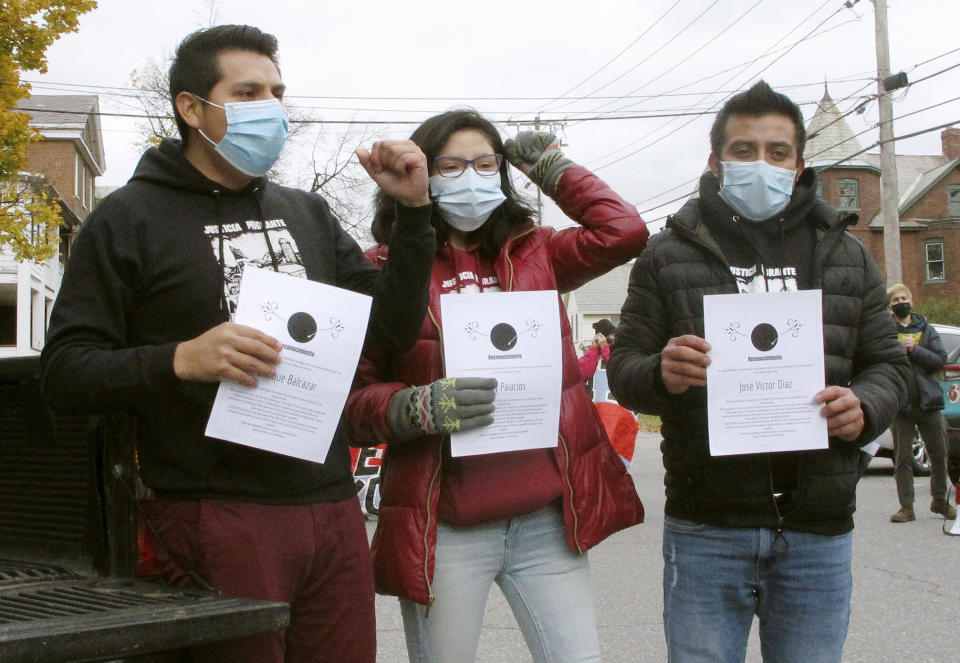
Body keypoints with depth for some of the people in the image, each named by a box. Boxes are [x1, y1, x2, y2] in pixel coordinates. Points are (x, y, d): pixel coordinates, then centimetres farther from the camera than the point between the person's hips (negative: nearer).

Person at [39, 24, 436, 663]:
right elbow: (64, 369, -5)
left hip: (332, 509, 5)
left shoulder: (308, 214, 16)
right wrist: (180, 359, -21)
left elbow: (394, 329, 13)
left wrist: (414, 210, 4)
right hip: (217, 518, -5)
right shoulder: (131, 218, 1)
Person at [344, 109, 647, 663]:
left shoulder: (533, 253, 13)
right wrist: (421, 406, -20)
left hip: (547, 518, 3)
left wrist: (551, 166, 12)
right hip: (444, 530, -2)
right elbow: (354, 399, -1)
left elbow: (624, 231, 2)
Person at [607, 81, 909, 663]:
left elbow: (887, 364, 14)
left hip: (819, 534, 2)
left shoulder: (847, 256, 11)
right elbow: (624, 369, 3)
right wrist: (662, 376, -20)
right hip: (706, 533, -2)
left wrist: (865, 408, -9)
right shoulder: (669, 256, 5)